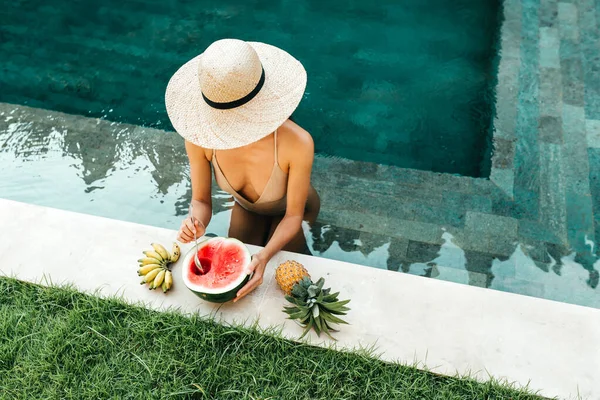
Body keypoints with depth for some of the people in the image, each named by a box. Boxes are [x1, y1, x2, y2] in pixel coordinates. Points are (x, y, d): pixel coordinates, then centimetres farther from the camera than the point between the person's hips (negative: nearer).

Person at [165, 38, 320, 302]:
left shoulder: (296, 143, -44)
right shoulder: (199, 136, -35)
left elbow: (293, 216, -28)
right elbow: (201, 201, -19)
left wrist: (265, 255, -44)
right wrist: (196, 223, -42)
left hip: (289, 211, -2)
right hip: (246, 208, 3)